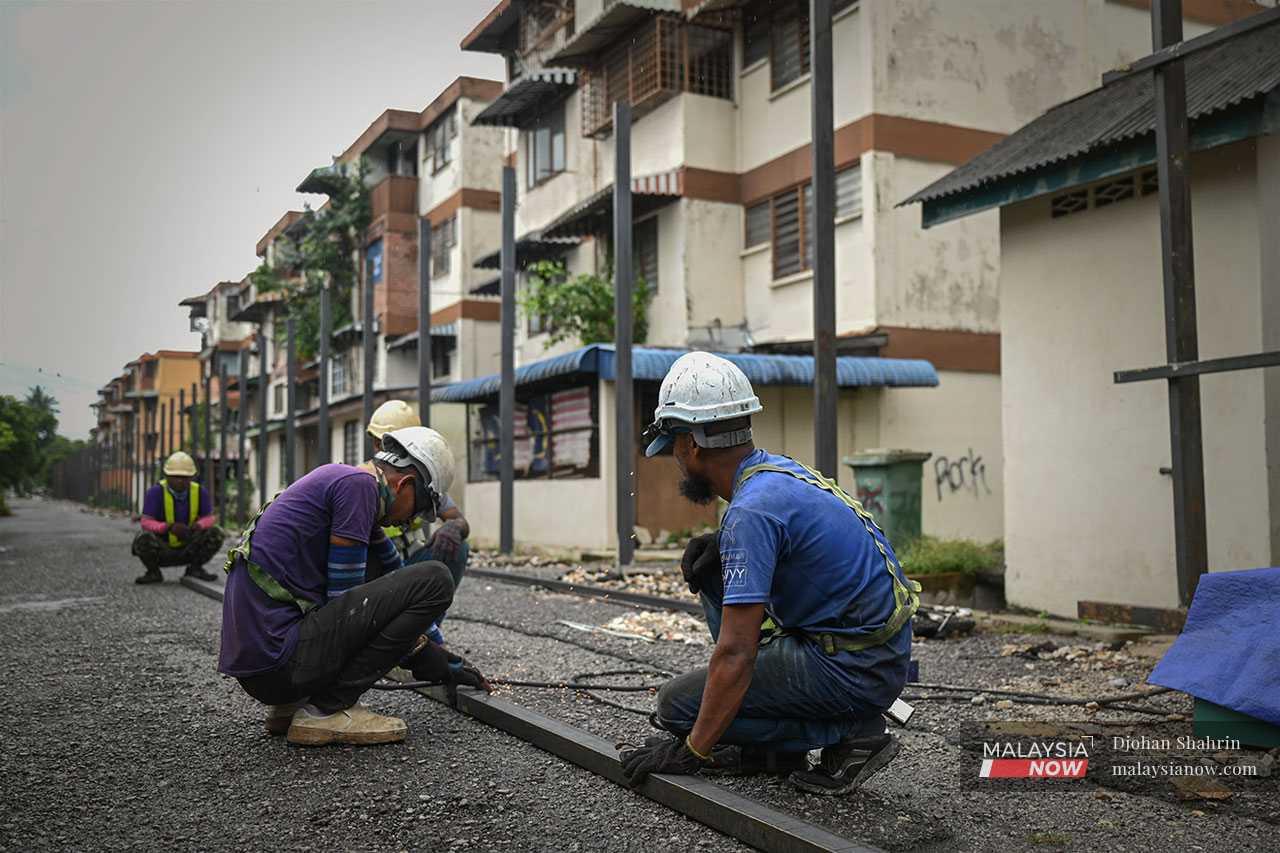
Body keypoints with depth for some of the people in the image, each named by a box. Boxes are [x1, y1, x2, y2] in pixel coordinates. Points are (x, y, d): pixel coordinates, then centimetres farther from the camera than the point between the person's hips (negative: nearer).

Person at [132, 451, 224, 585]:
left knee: (215, 534, -18)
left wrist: (198, 526, -32)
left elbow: (208, 519, -8)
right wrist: (169, 527, -44)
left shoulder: (200, 492, -12)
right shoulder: (155, 492, -22)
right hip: (160, 551, -3)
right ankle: (153, 572, -4)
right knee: (144, 538, -33)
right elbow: (146, 524, -25)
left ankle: (194, 569, 2)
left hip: (187, 550, 3)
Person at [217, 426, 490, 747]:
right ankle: (328, 710, -7)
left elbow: (397, 573, 27)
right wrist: (428, 661, 1)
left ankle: (289, 706, 15)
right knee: (434, 581, -10)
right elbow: (344, 601, -10)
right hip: (280, 657, -10)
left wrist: (446, 660, 32)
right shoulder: (359, 484, -9)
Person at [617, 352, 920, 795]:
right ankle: (775, 746, 16)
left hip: (855, 669, -10)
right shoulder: (778, 469, 7)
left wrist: (691, 751, -16)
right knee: (715, 576, 18)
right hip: (882, 649, 10)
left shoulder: (751, 510, -22)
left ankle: (849, 734, -2)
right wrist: (719, 546, 7)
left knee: (678, 704, -6)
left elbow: (736, 654, -25)